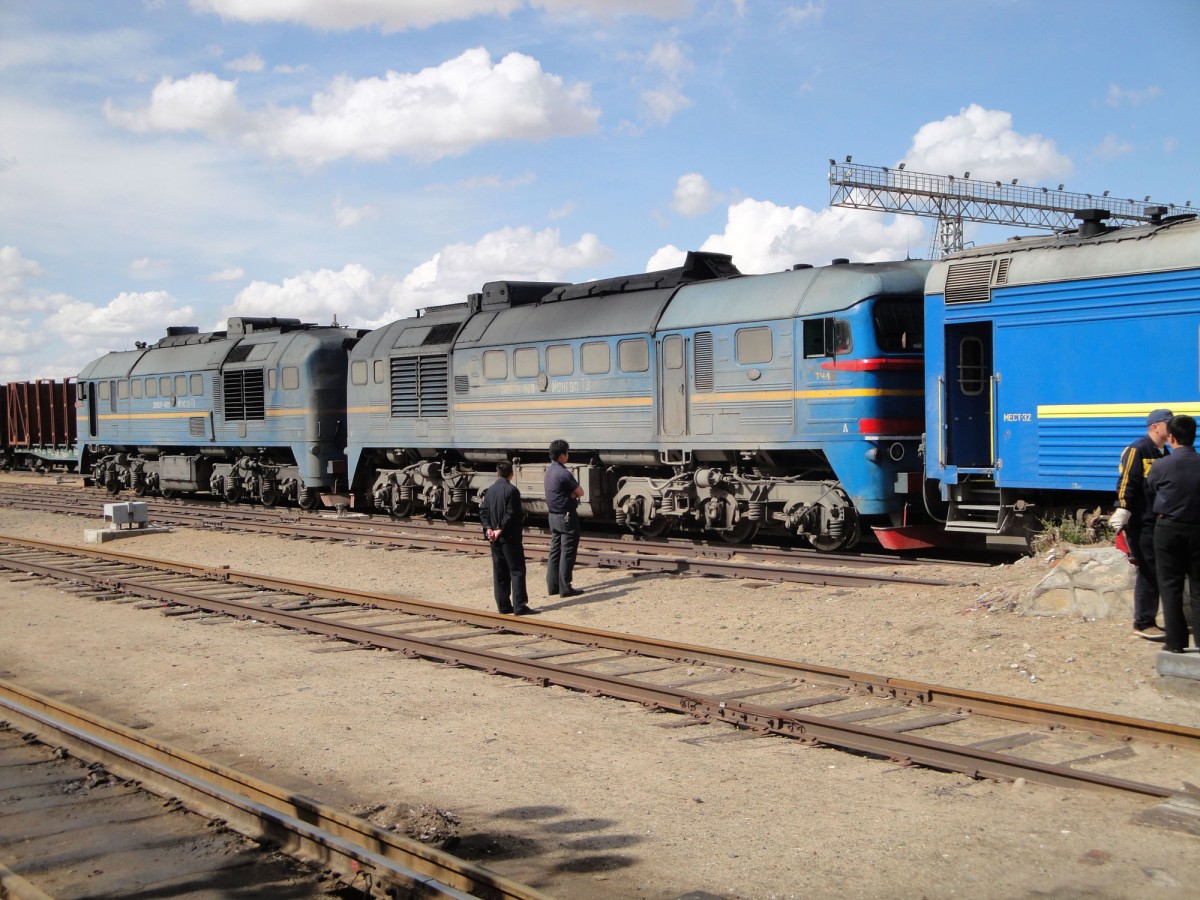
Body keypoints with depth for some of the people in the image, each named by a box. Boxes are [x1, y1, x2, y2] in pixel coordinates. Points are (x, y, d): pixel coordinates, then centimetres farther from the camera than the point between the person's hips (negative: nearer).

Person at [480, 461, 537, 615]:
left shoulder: (489, 491, 10)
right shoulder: (511, 490, -13)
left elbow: (483, 511, 6)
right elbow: (512, 514, -18)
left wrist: (488, 528, -3)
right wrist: (501, 530, -13)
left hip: (494, 538, 7)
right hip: (510, 537, -7)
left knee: (500, 573, 10)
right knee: (517, 571, -4)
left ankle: (503, 606, 12)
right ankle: (519, 606, -8)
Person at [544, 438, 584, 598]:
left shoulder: (549, 471, 9)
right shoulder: (563, 473, -20)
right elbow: (580, 492, -13)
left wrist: (569, 493, -4)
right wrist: (572, 493, 3)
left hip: (553, 516, 9)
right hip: (567, 516, -9)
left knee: (555, 551, 12)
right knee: (567, 552, -4)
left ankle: (552, 585, 14)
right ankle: (565, 587, -3)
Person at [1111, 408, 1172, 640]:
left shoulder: (1163, 453, 17)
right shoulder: (1138, 450, -11)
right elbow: (1126, 484, -17)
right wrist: (1122, 513, -23)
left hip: (1158, 523, 9)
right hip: (1141, 523, -9)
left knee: (1156, 573, 11)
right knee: (1148, 572, -7)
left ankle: (1147, 621, 19)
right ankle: (1143, 623, 0)